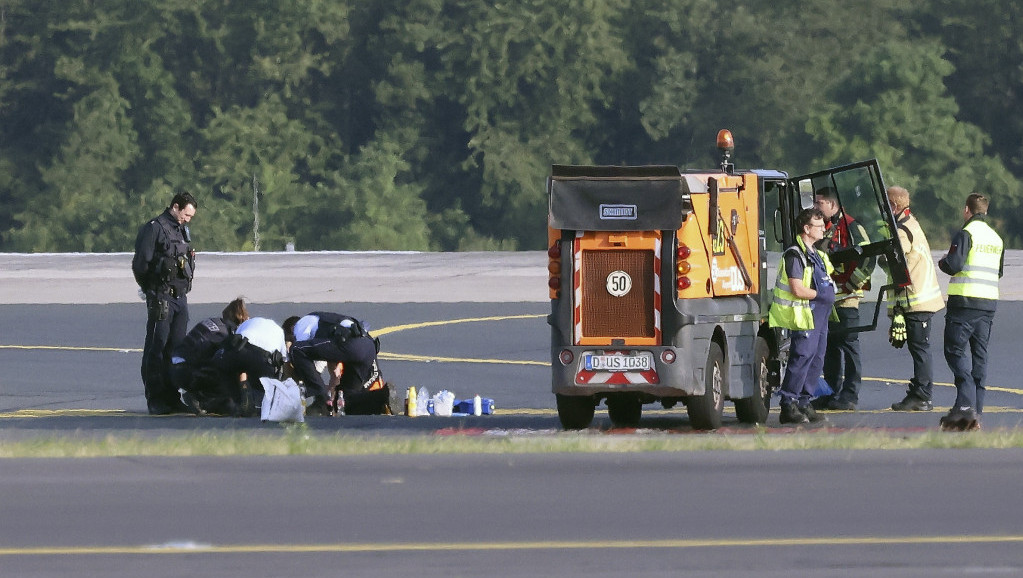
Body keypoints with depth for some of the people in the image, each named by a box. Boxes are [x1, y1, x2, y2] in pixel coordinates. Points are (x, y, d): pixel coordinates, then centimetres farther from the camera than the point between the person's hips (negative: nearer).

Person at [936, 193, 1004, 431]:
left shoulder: (966, 234, -9)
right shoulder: (996, 239, 14)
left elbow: (953, 265, -17)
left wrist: (943, 261, 4)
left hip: (965, 302, -7)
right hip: (989, 302, 7)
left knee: (955, 350, -5)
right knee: (980, 355, 9)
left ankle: (966, 404, -22)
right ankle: (975, 413, 7)